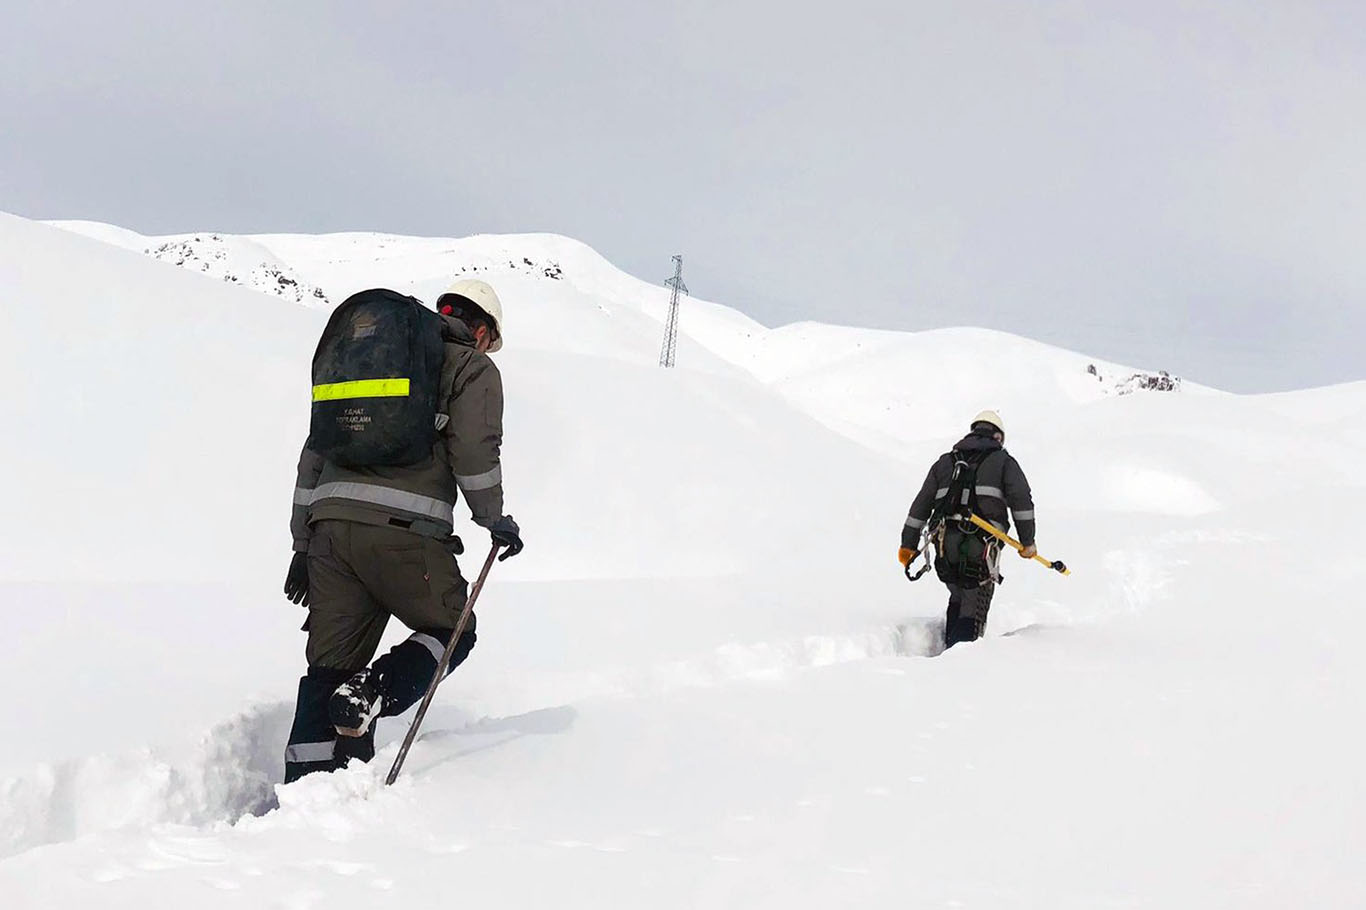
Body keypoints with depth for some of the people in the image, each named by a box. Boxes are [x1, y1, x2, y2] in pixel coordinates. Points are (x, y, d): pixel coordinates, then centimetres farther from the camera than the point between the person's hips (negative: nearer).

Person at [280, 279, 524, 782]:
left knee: (330, 662, 7)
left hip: (330, 524, 5)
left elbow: (315, 449, 25)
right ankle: (372, 695, -11)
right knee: (452, 629, 14)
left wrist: (303, 544, 26)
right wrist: (494, 519, 10)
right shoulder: (473, 368, 11)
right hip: (403, 530, -5)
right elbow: (473, 452, -5)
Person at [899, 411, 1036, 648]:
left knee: (958, 599, 27)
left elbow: (921, 504, 17)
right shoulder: (1003, 461, 12)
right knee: (973, 611, 1)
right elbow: (1021, 500, -3)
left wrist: (908, 544, 18)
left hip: (945, 549, 4)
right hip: (981, 549, -4)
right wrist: (1027, 542, -1)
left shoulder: (945, 462, 22)